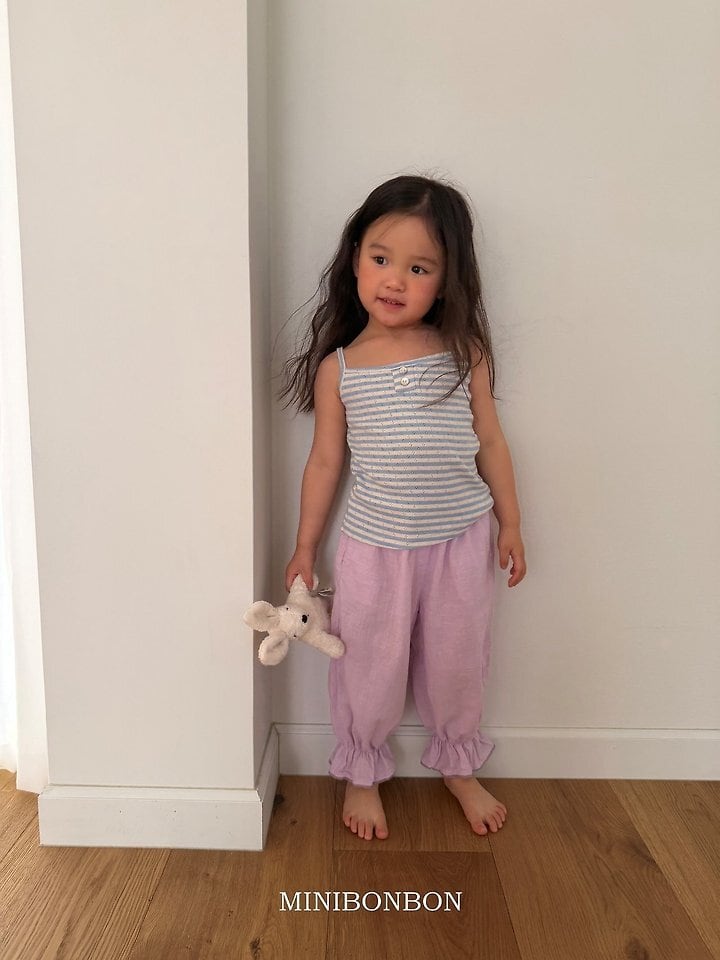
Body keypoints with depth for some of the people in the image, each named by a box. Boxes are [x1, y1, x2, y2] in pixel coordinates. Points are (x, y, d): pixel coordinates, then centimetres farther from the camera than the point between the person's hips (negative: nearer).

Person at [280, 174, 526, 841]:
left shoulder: (465, 353, -2)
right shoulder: (338, 367, -3)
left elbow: (489, 442, 6)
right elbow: (325, 461, 3)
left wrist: (509, 523, 8)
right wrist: (305, 548, 7)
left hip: (460, 540, 1)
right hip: (374, 545, -1)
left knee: (458, 664, 16)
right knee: (370, 667, 11)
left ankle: (458, 766, 43)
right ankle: (362, 773, 37)